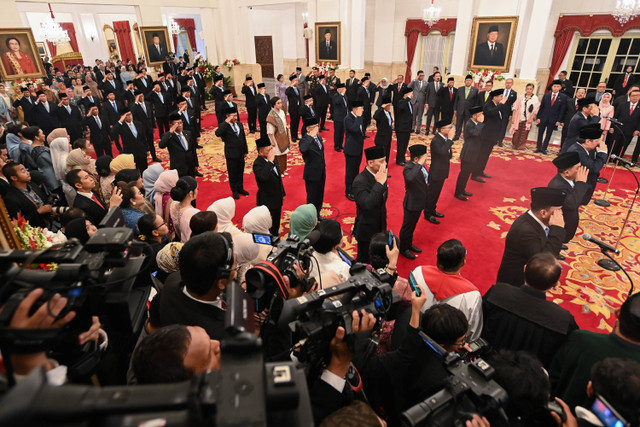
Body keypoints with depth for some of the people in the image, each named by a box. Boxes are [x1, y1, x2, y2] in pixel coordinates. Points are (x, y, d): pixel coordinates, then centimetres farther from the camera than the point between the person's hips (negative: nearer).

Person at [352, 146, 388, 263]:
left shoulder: (380, 175, -1)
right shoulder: (360, 181, -27)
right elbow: (367, 204, -42)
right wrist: (379, 183, -36)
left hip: (379, 228, 7)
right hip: (366, 231, -7)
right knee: (363, 261, 12)